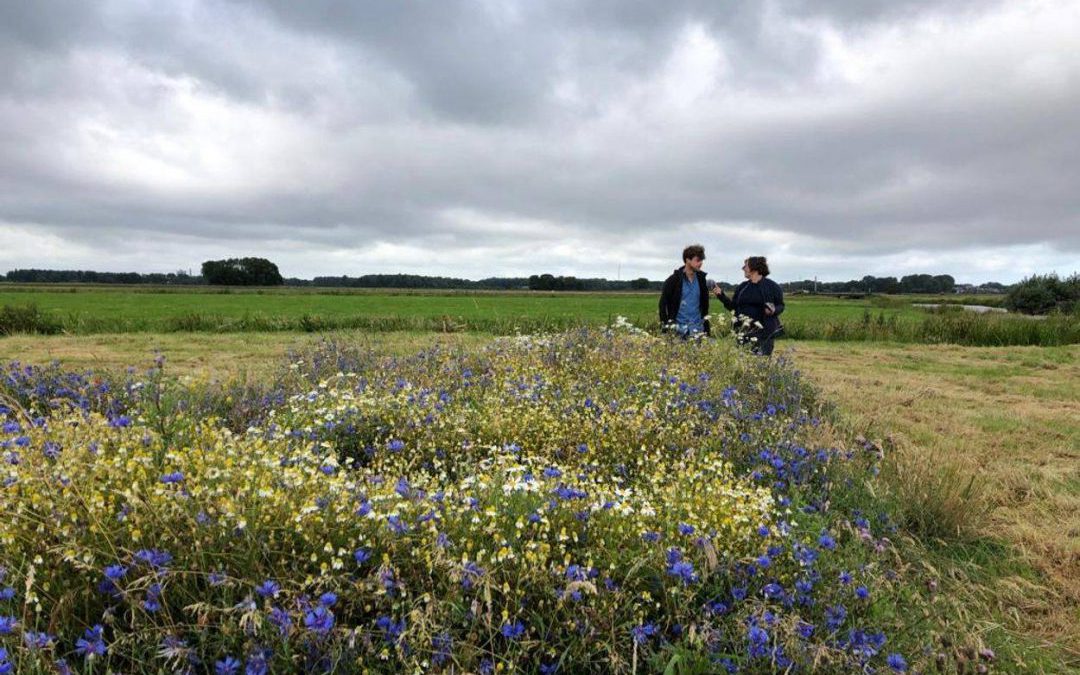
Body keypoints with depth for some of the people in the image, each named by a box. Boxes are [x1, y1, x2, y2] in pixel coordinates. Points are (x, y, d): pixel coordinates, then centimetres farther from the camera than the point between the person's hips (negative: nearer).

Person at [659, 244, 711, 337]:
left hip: (698, 329, 4)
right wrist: (666, 326, -10)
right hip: (679, 329, -4)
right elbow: (663, 304, -5)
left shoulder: (701, 279, 8)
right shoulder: (674, 279, -5)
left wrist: (706, 326, 12)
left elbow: (705, 303, 17)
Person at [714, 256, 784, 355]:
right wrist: (721, 295, 2)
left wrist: (774, 310, -18)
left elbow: (780, 306, 4)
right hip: (743, 332, 4)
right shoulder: (741, 287, 12)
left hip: (764, 332, -4)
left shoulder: (772, 286, -1)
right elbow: (732, 306, 14)